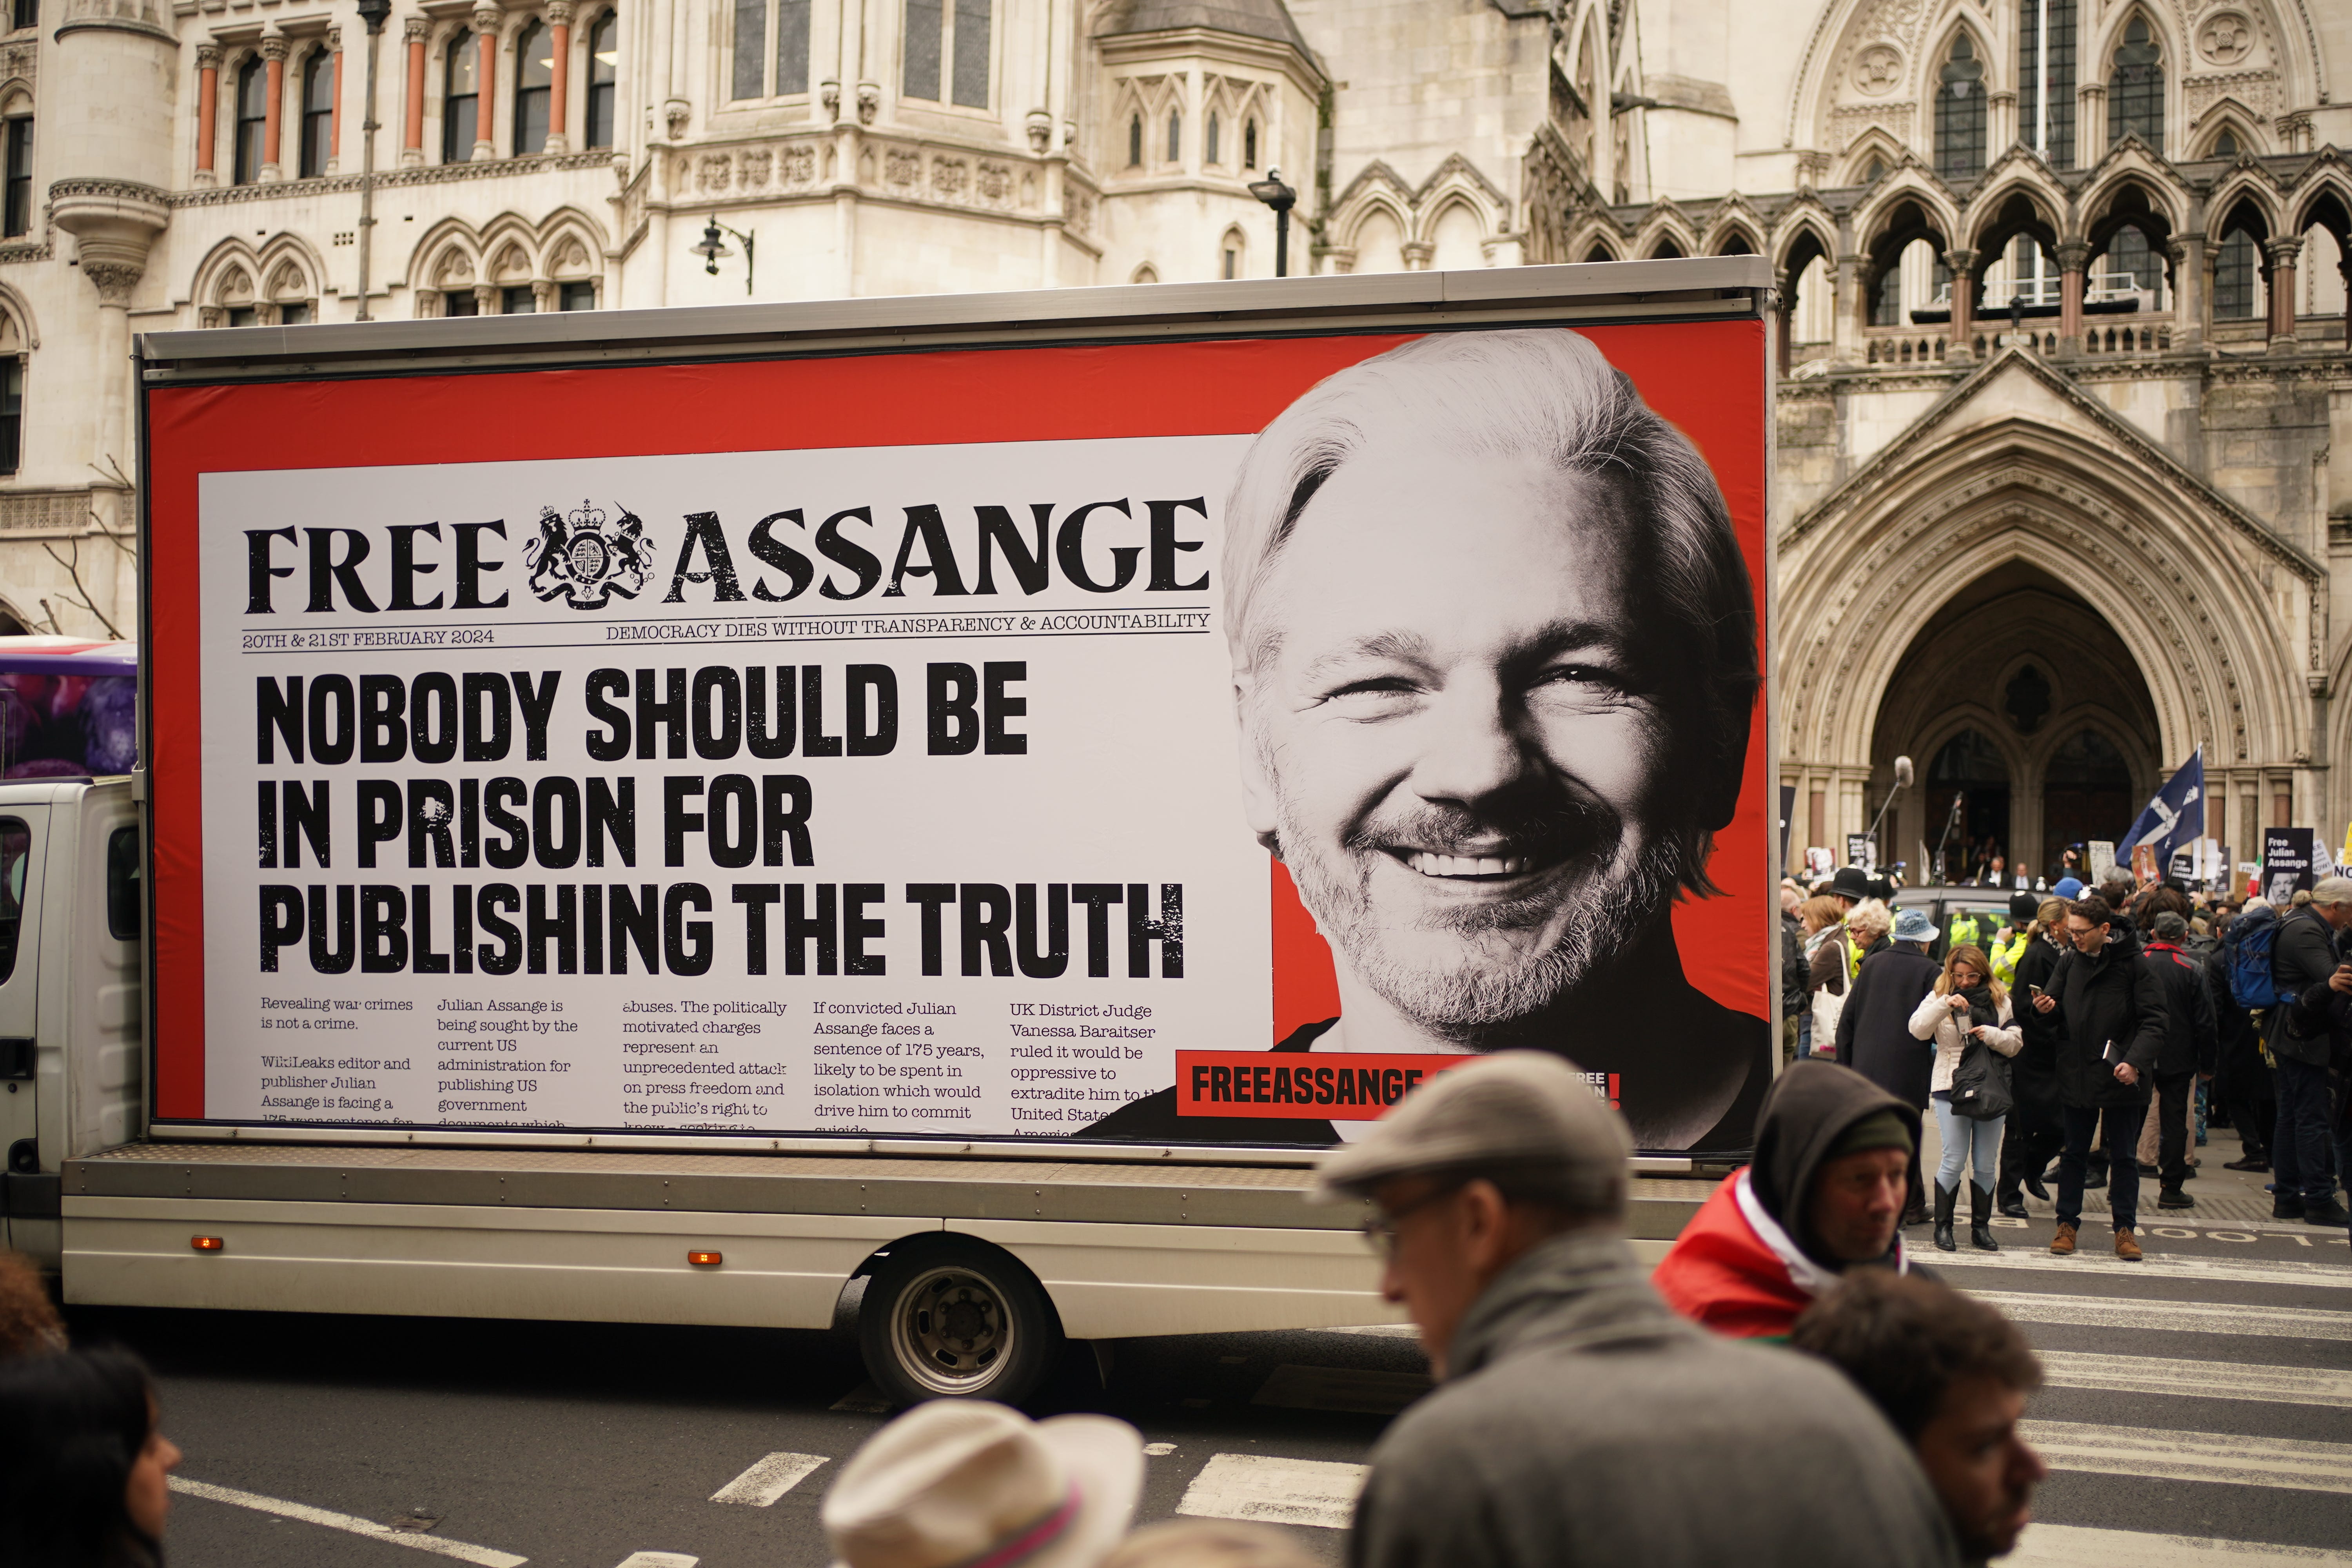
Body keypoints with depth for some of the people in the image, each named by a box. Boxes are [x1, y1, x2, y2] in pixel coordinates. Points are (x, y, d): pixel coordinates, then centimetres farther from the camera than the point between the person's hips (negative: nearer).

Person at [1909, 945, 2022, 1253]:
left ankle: (1981, 1228, 15)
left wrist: (1993, 1035, -14)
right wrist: (1945, 1004, -24)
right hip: (1951, 1087, -2)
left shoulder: (1999, 1000, 9)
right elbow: (1918, 1029, -12)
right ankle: (1943, 1227, 4)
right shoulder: (1939, 997, 3)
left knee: (1986, 1164, 6)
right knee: (1954, 1161, -6)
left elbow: (2016, 1044, 6)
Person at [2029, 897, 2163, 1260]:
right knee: (2074, 1154, 11)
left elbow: (2154, 1021, -12)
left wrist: (2136, 1061, -24)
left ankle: (2125, 1228, 18)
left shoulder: (2133, 964, -9)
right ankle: (2068, 1223, 20)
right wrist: (2047, 1008, -13)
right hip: (2077, 1076, 4)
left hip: (2121, 1078, -3)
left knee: (2123, 1156, 8)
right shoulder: (2069, 963, 4)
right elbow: (2059, 1012, 11)